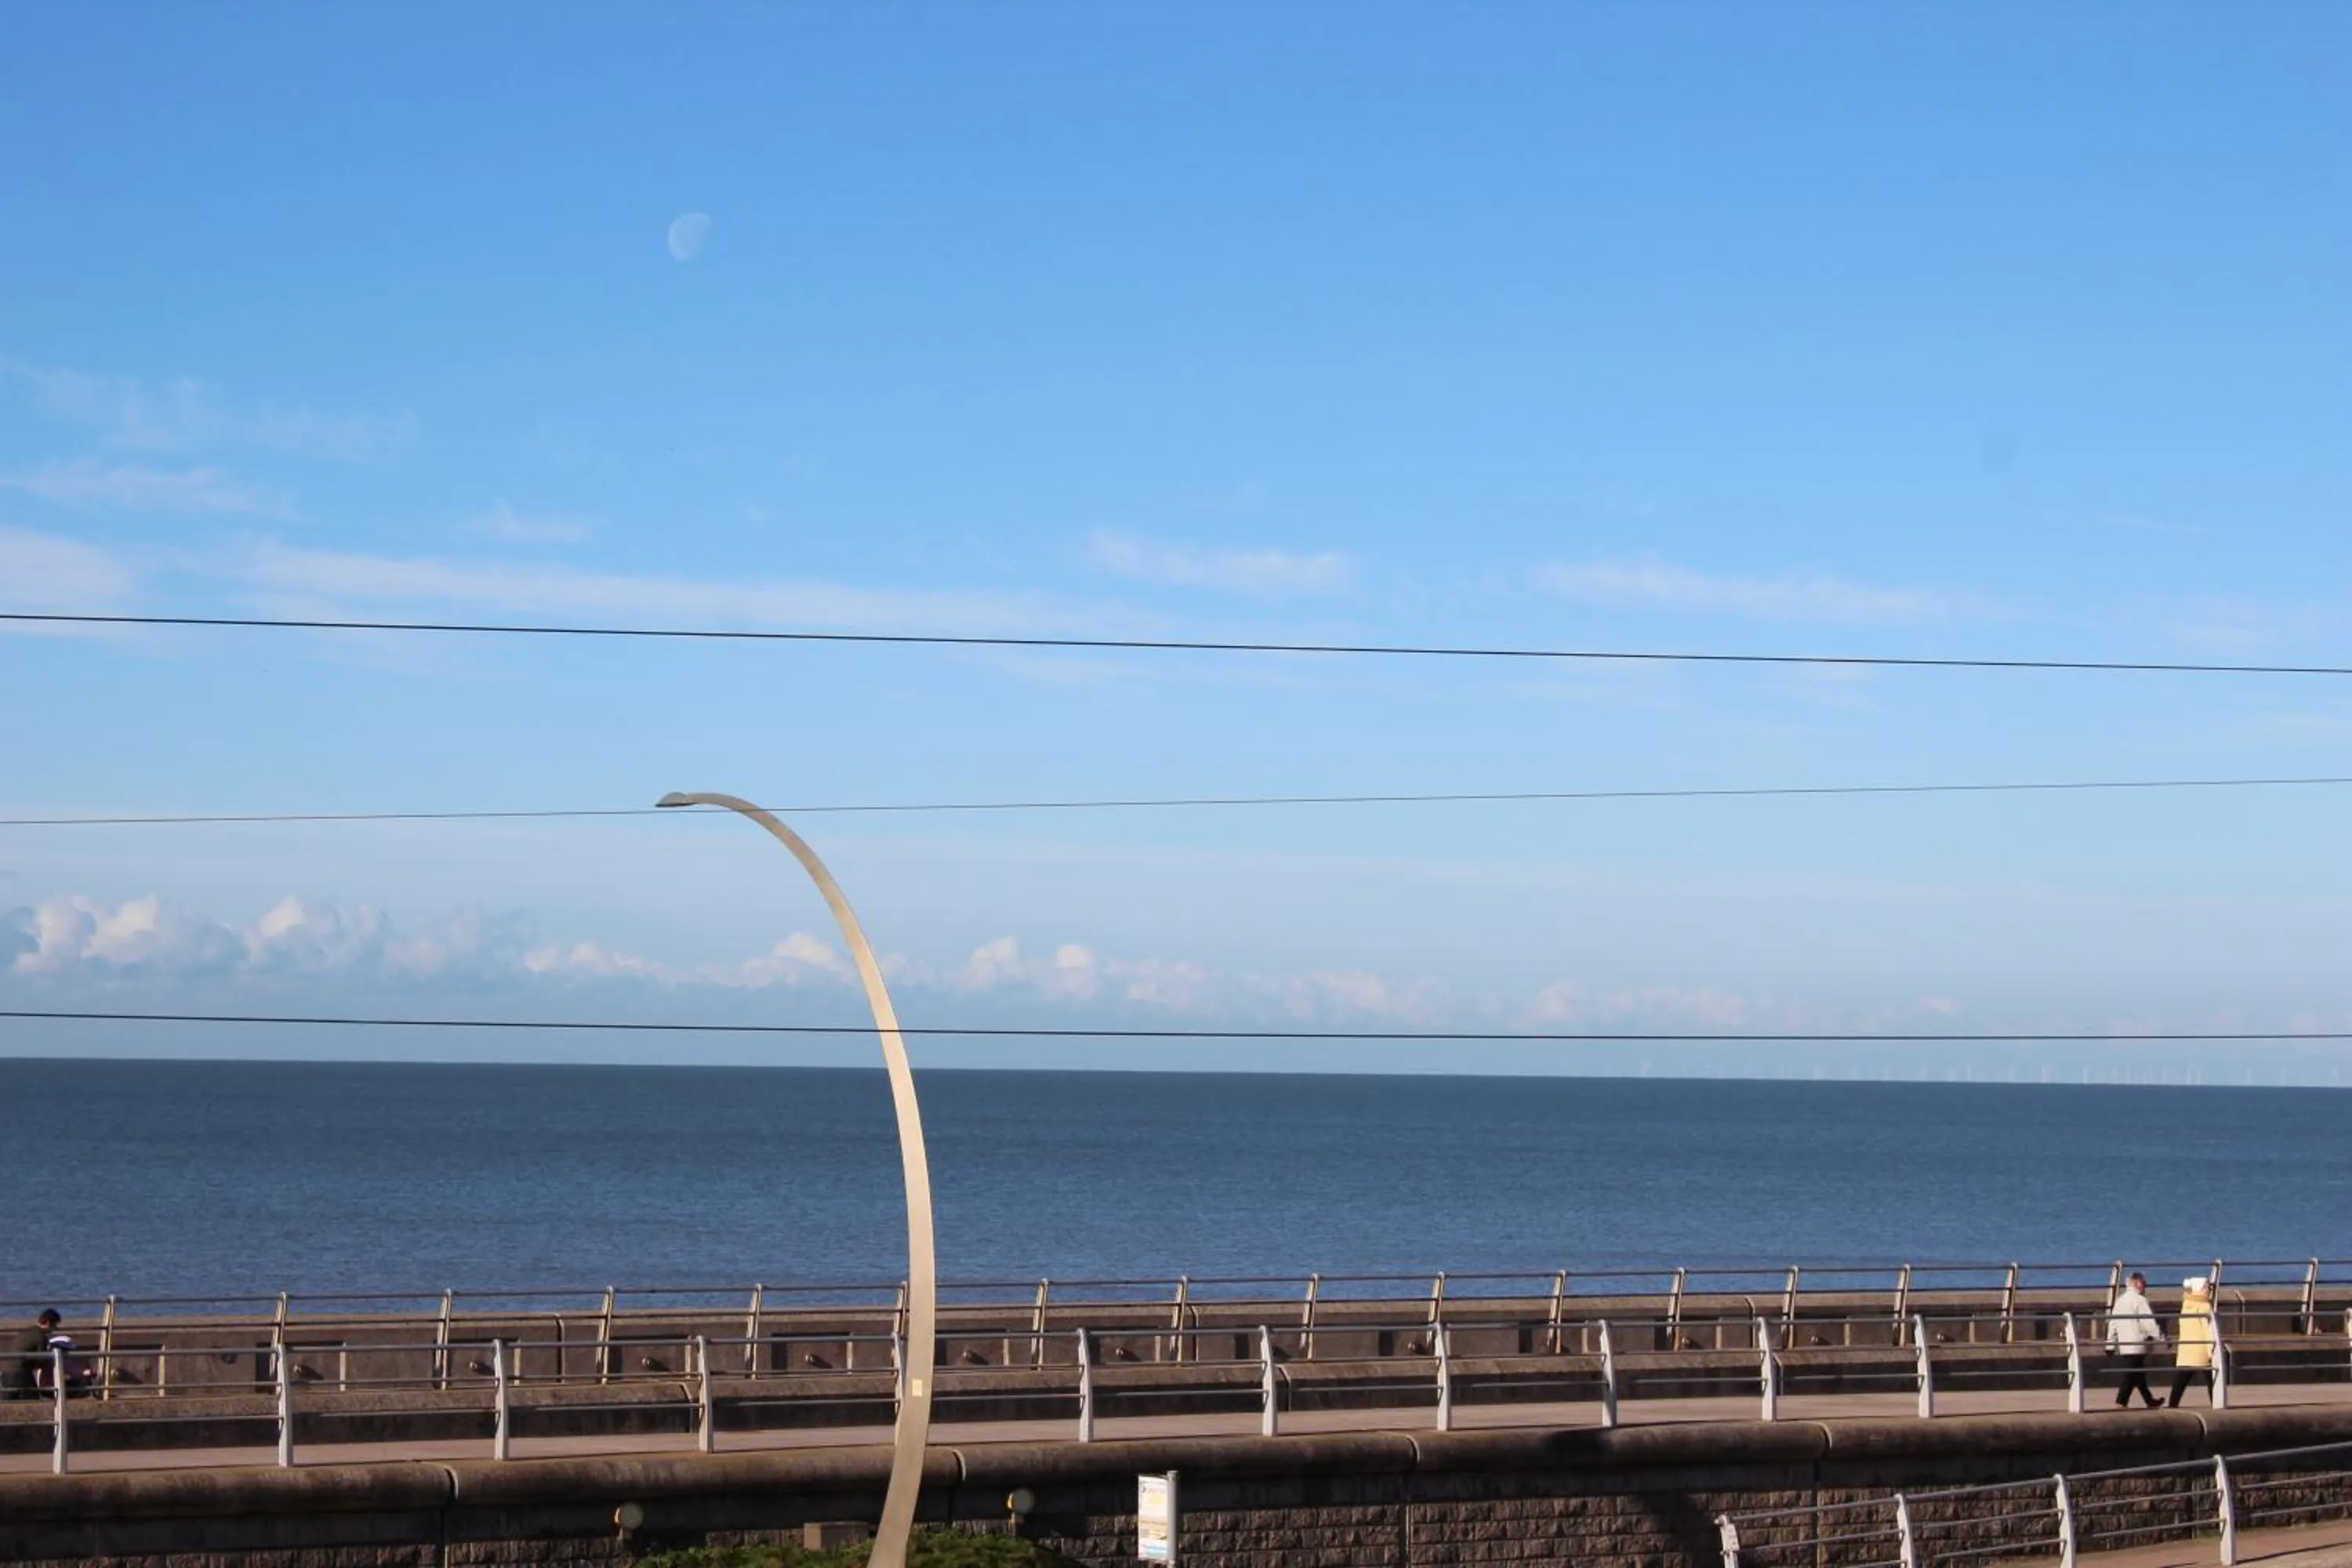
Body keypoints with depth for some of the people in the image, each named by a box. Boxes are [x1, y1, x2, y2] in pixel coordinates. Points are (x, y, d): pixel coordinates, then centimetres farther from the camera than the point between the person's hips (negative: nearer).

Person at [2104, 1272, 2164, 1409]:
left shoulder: (2119, 1301, 14)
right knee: (2132, 1374, -8)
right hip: (2137, 1345, -8)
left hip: (2124, 1346, 8)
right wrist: (2161, 1338, -8)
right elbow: (2149, 1322, -15)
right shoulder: (2140, 1300, -11)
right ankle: (2121, 1402, -13)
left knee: (2139, 1374, 15)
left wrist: (2111, 1344, 16)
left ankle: (2150, 1400, 24)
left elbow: (2112, 1324, 14)